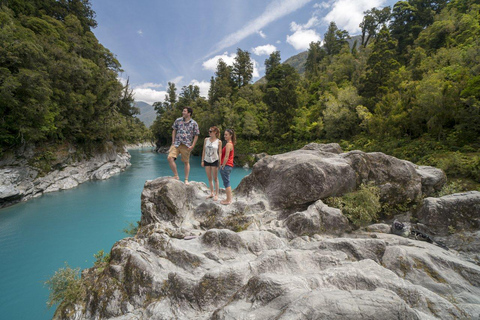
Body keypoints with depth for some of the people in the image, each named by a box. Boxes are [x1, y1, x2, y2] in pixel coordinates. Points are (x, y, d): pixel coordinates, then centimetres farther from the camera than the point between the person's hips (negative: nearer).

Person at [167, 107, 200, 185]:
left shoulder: (194, 123, 0)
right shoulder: (178, 120, 7)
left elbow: (196, 135, 3)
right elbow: (174, 131, 15)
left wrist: (192, 146, -5)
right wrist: (173, 142, 6)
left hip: (186, 145, -2)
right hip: (177, 143, 2)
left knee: (186, 162, 5)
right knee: (170, 158, -15)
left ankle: (186, 180, 17)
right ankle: (176, 176, -1)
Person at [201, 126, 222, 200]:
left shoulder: (219, 141, -5)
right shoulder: (206, 140, 4)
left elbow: (220, 153, -3)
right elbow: (204, 151, 8)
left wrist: (220, 163, -6)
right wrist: (202, 160, 5)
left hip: (214, 161, -4)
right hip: (207, 161, 4)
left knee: (215, 178, 3)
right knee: (209, 178, 12)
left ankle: (216, 194, 14)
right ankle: (211, 193, 25)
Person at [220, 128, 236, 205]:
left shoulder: (228, 144, -15)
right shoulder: (230, 143, 15)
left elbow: (226, 157, -20)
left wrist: (223, 166, -14)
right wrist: (222, 165, 17)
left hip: (226, 166, -10)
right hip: (229, 166, 10)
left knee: (226, 183, -3)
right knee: (227, 183, 16)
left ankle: (228, 200, 5)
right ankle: (229, 198, 24)